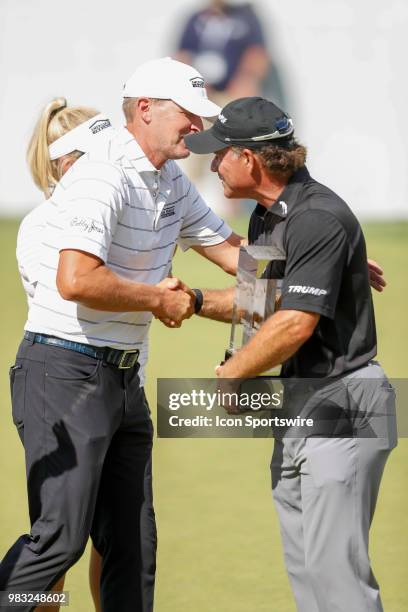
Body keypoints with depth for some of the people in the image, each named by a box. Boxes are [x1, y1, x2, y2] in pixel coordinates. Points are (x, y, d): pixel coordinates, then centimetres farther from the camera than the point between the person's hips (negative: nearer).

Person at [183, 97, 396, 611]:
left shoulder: (318, 218, -19)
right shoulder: (265, 216, 13)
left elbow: (295, 324, -23)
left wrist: (225, 377, -11)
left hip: (342, 406, -10)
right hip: (297, 405, 10)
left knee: (334, 565, -13)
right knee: (303, 565, 11)